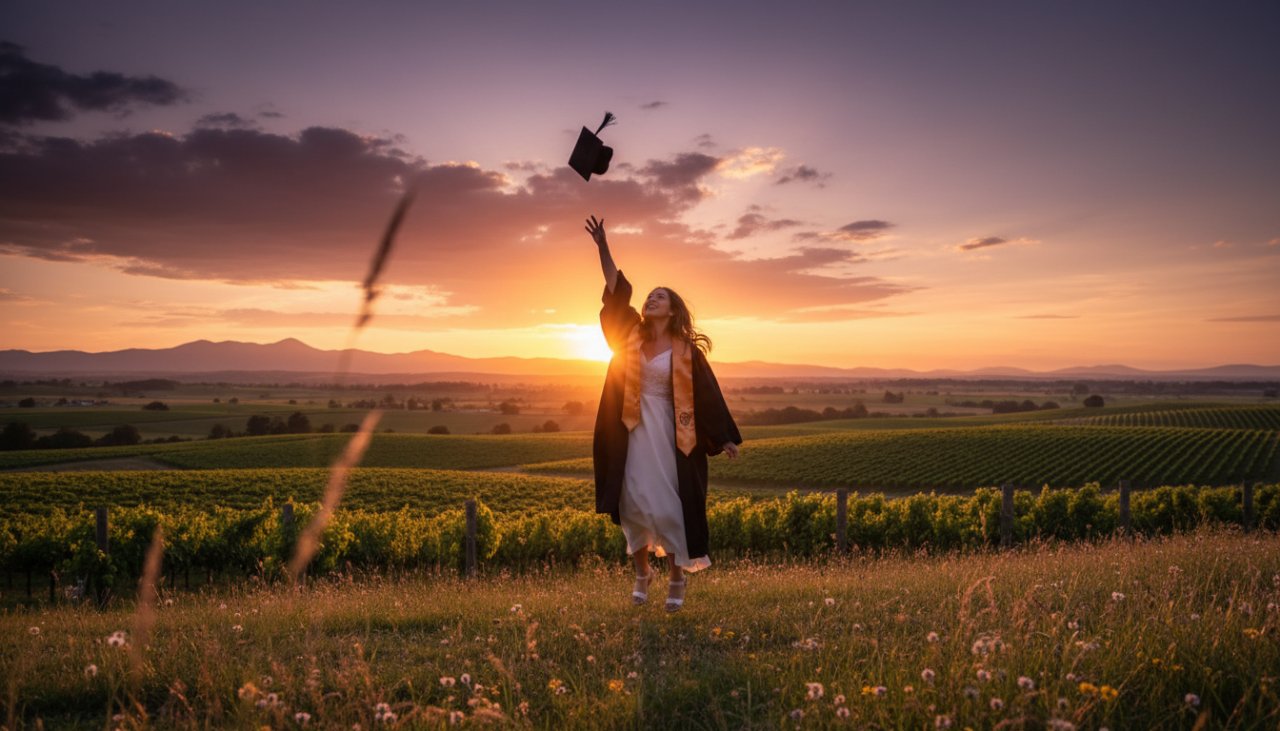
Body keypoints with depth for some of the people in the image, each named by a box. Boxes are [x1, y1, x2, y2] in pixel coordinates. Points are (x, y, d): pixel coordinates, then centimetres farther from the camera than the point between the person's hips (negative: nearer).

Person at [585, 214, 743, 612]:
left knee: (669, 507, -2)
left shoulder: (685, 349, -3)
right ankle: (642, 572, 24)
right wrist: (603, 247, -8)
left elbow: (707, 393, -2)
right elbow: (617, 292, -1)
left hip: (669, 435, -3)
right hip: (635, 432, 3)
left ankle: (677, 579, 15)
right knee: (634, 505, 4)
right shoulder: (633, 336, 5)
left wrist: (725, 438, -3)